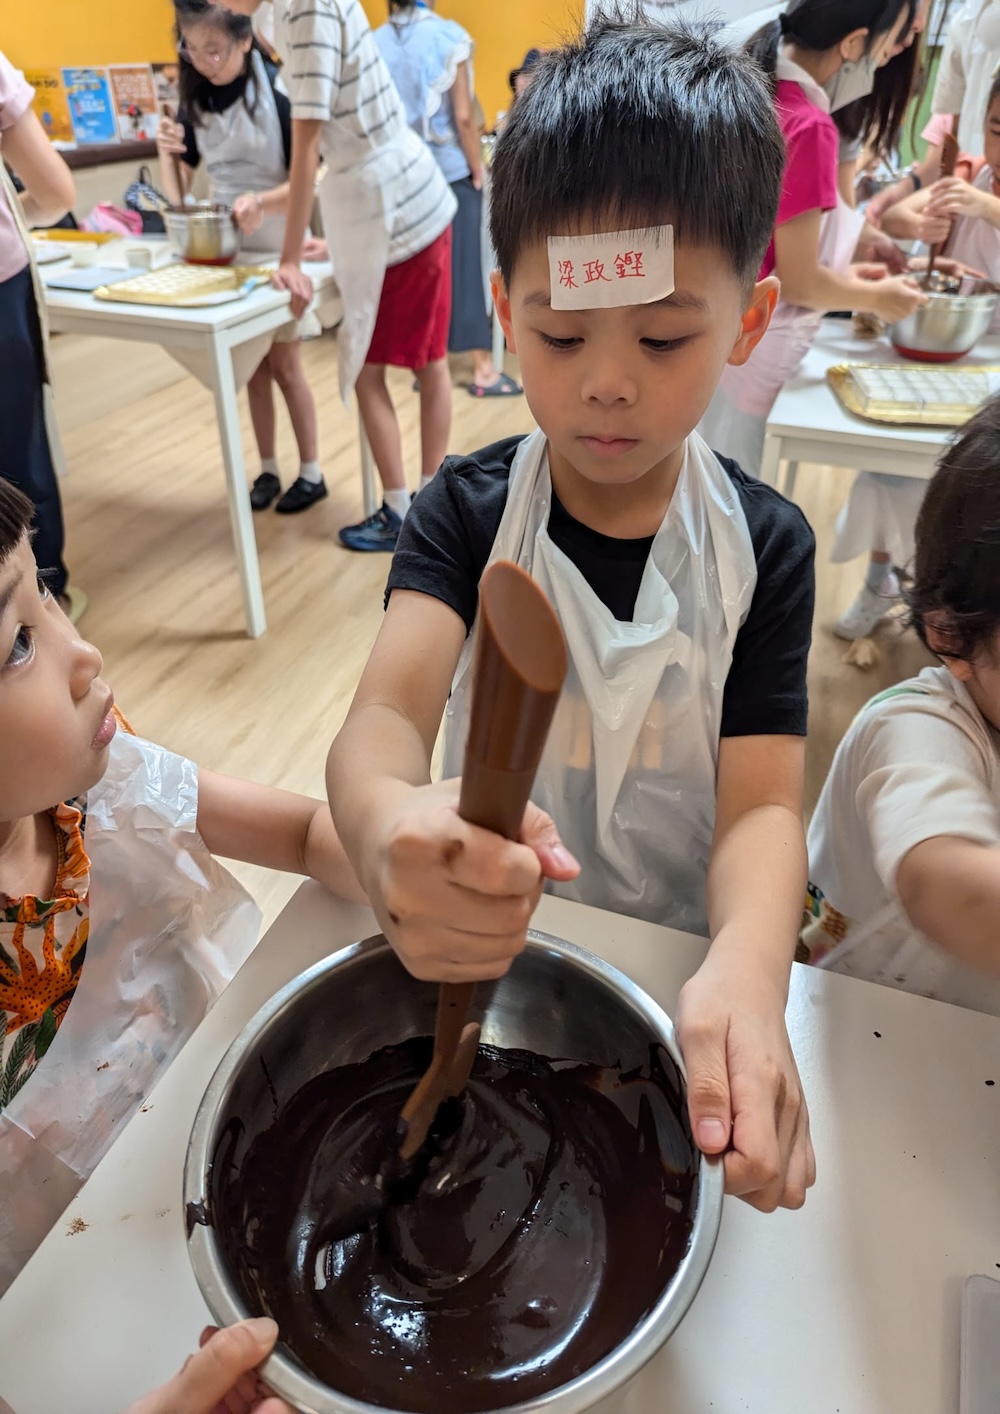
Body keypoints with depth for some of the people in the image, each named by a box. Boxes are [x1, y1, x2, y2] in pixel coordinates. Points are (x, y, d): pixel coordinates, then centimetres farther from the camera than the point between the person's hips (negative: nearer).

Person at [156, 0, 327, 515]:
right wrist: (166, 152, -12)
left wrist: (262, 201, -35)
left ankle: (311, 472, 13)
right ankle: (268, 470, 18)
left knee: (284, 363, 1)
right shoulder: (195, 102, 2)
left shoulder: (277, 92, -13)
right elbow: (179, 195, 7)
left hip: (277, 248, -4)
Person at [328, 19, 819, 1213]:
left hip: (680, 954, 1)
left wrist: (746, 970, -38)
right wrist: (391, 828, -50)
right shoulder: (465, 512, -11)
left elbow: (762, 803, -16)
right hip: (481, 945, 0)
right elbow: (386, 712, -25)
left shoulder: (763, 545, -10)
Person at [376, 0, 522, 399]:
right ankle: (483, 368, -1)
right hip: (449, 168, -3)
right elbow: (463, 115, -11)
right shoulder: (448, 35, -7)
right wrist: (478, 170, -3)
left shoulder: (375, 44, 2)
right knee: (463, 265, -1)